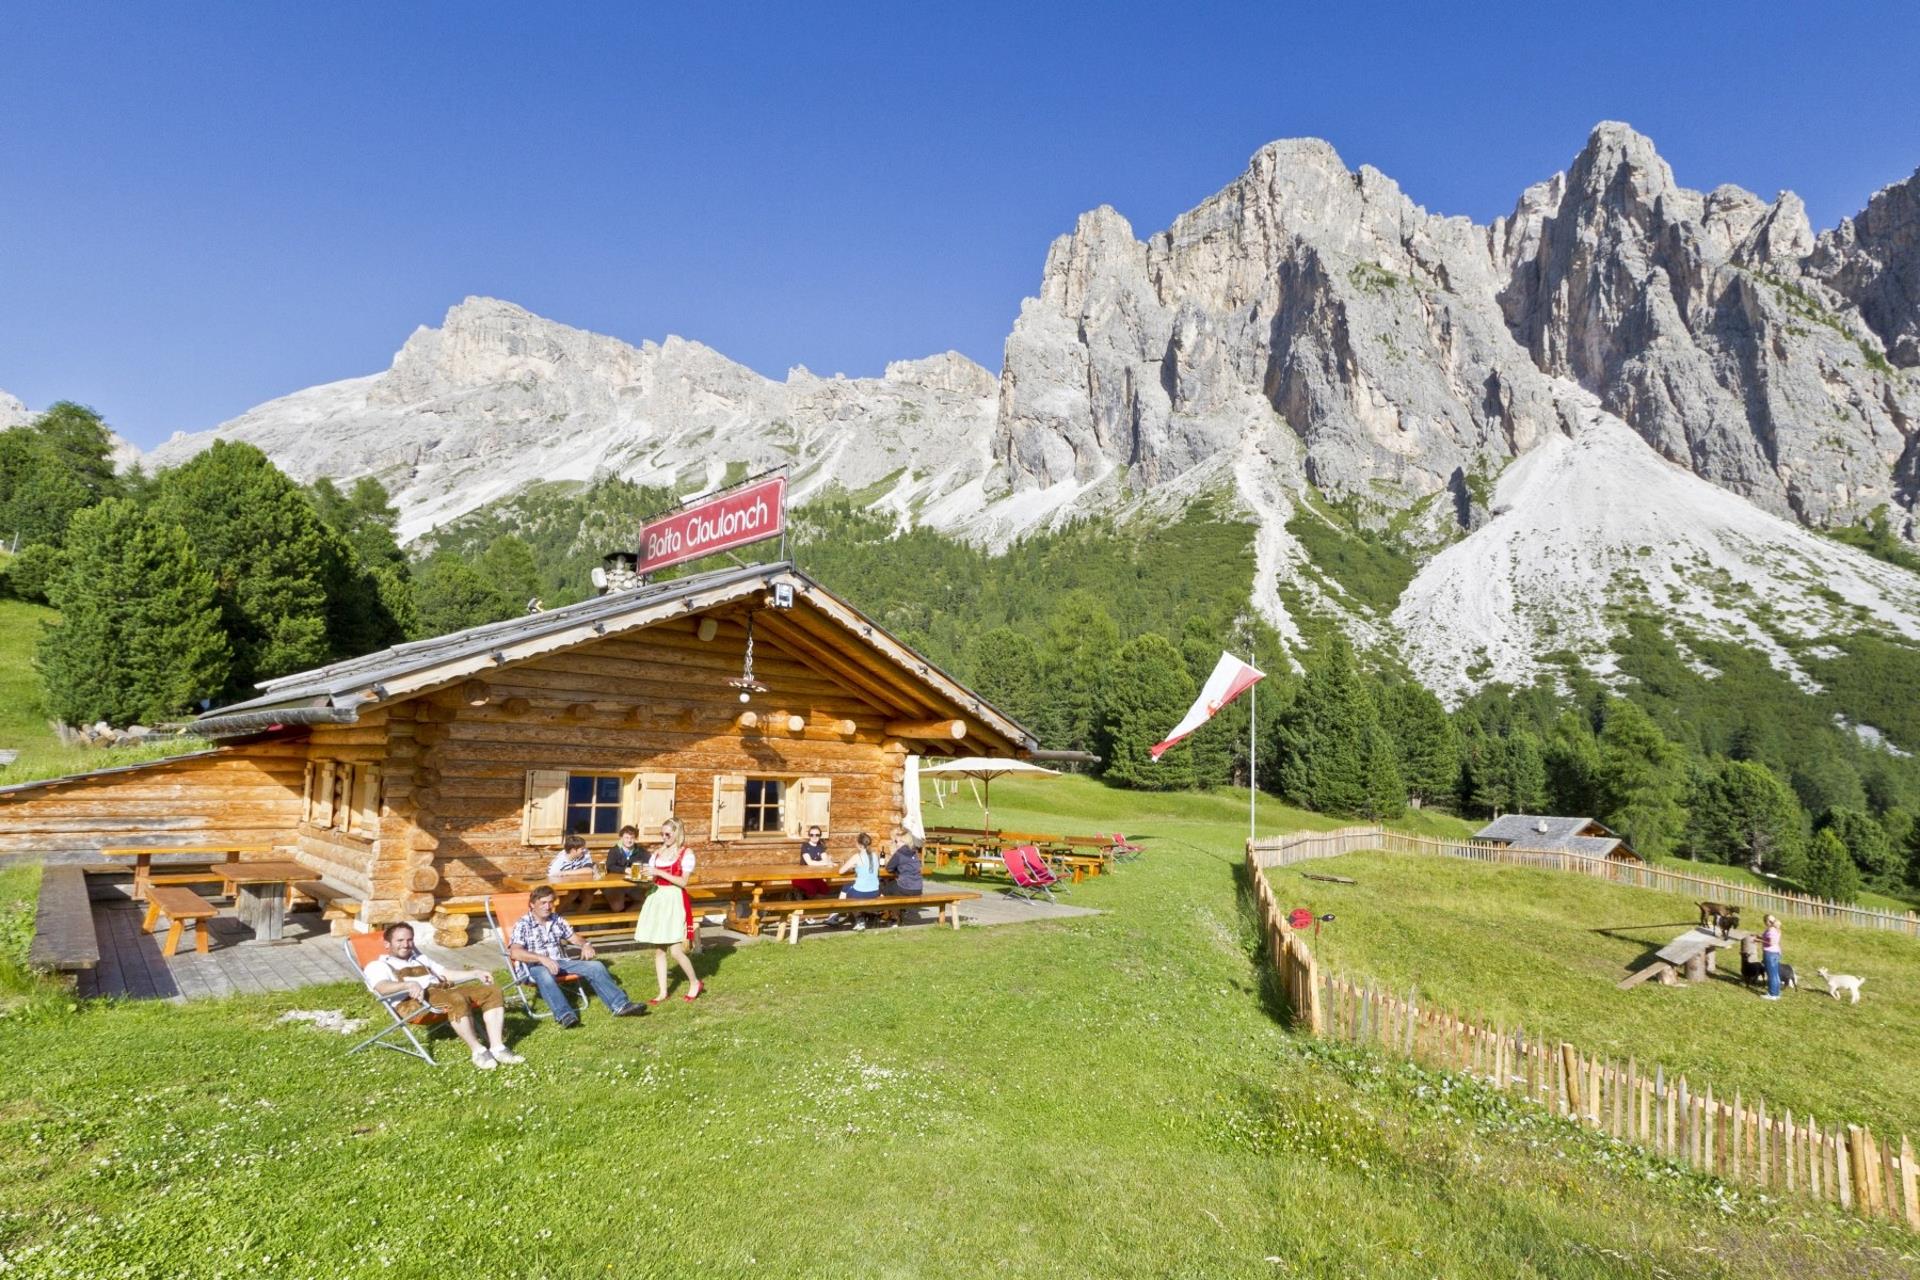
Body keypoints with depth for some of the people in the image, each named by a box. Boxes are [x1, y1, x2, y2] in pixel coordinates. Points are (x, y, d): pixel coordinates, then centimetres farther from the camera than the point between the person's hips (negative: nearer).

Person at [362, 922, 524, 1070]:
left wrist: (476, 973, 16)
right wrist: (409, 985, -29)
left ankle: (496, 1047, -24)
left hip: (445, 989, 7)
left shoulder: (420, 959, 36)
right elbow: (382, 988, -8)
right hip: (414, 1000, -7)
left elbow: (447, 974, 32)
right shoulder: (377, 966, 14)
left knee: (492, 991, -15)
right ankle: (478, 1051, -33)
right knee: (456, 1000, -39)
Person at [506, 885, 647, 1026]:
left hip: (560, 962, 6)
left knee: (595, 966, -13)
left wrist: (586, 945, -7)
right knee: (544, 975, -41)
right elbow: (514, 952, -19)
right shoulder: (522, 924, -4)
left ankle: (619, 1004, -23)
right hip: (533, 967, -5)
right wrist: (541, 958, -33)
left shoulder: (558, 920, 14)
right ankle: (564, 1015, -56)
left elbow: (573, 937, 18)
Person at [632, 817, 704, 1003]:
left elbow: (683, 882, -11)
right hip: (656, 900, 6)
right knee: (658, 950, 7)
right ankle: (663, 992, 16)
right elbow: (652, 878, 13)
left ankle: (696, 983, 13)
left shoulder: (686, 853, -5)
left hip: (675, 901, -6)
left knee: (675, 950, -8)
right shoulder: (658, 852, 11)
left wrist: (660, 873, -16)